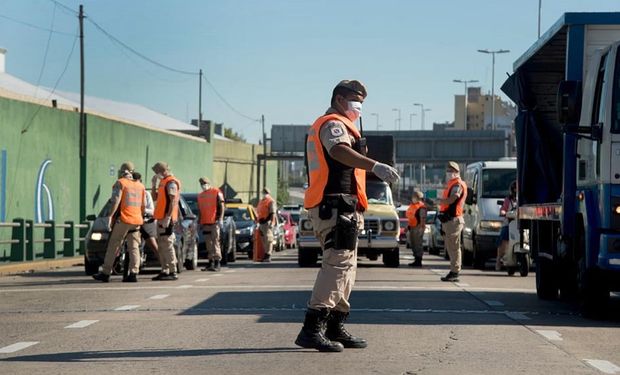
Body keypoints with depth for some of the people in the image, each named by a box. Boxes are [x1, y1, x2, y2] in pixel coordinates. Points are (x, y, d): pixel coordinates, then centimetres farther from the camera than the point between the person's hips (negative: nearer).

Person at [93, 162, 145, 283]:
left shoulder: (120, 183, -1)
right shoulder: (140, 186, 17)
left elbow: (115, 201, -13)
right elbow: (143, 206, 17)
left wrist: (110, 216, -14)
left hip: (123, 219, -5)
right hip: (136, 220, 5)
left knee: (113, 246, 0)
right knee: (134, 248, 4)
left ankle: (105, 273, 1)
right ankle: (133, 273, -6)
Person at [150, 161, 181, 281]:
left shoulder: (171, 182, -11)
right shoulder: (163, 182, 20)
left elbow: (173, 201, -19)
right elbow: (155, 198, 26)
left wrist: (168, 217, -24)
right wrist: (153, 185, 15)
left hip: (166, 219, -10)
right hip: (161, 218, 10)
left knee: (167, 245, -10)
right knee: (161, 246, 11)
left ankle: (173, 272, -10)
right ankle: (165, 271, 16)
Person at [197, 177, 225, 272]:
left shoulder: (216, 192, -1)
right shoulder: (200, 195, 19)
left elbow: (221, 206, -6)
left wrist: (220, 218, -15)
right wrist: (199, 222, 19)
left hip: (214, 222, -6)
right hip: (205, 223, 6)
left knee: (215, 241, -10)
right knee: (208, 243, 8)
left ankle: (217, 263, -11)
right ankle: (210, 262, 13)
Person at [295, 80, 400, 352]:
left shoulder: (326, 126, 27)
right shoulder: (334, 124, -8)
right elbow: (339, 150, -29)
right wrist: (375, 166, -44)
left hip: (332, 208, 11)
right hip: (337, 205, -11)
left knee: (345, 267, 17)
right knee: (338, 264, -18)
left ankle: (335, 329, 21)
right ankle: (312, 329, -26)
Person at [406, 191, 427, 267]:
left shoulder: (421, 207, -13)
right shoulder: (412, 205, 16)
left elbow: (423, 218, -18)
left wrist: (421, 227, -23)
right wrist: (408, 227, 23)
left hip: (418, 228, -10)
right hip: (412, 227, 10)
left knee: (418, 244, -7)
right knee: (413, 244, 13)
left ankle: (418, 261, -4)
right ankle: (416, 260, 21)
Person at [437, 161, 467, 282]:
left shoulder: (458, 185, -11)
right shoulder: (450, 184, 21)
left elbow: (451, 200, -23)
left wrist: (438, 200, -12)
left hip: (453, 220, -10)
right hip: (448, 220, 10)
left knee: (454, 247, -9)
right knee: (450, 247, 13)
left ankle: (455, 273, -8)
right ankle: (453, 272, 18)